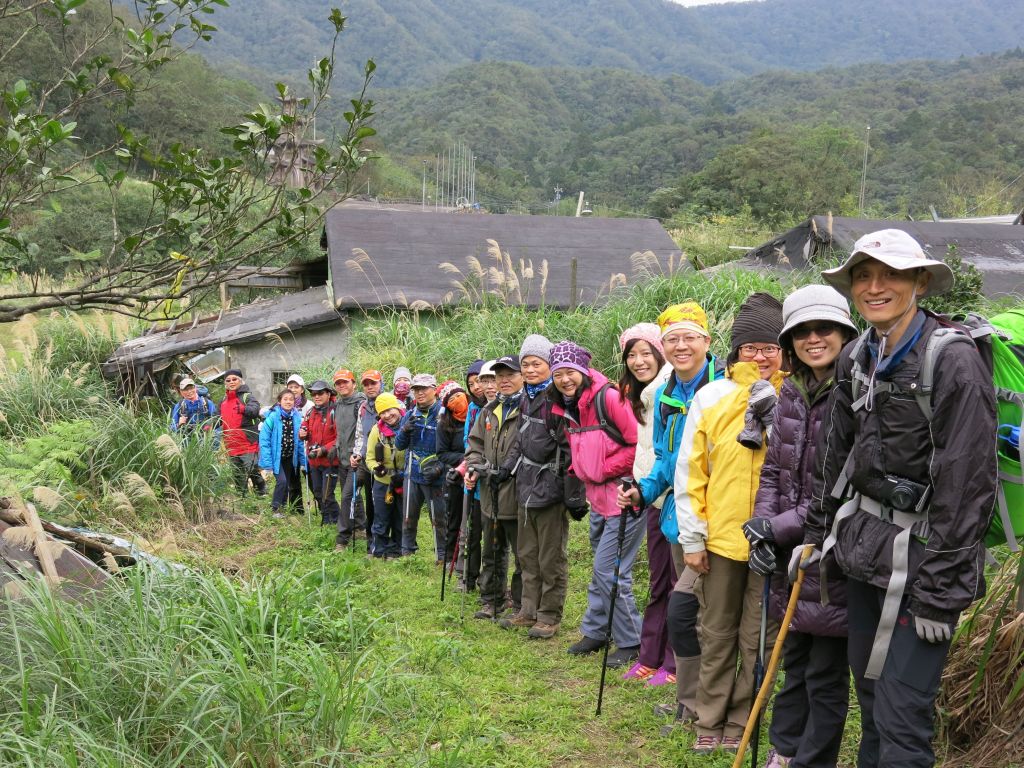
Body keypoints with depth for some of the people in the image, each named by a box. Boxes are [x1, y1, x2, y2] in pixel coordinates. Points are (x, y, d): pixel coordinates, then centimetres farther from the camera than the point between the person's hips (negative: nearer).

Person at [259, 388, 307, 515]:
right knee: (282, 480, -18)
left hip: (290, 457, 5)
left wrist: (302, 460, 1)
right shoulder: (273, 416, -17)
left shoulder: (297, 417, -5)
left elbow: (300, 440, 2)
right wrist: (267, 462, -19)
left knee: (292, 483, 11)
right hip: (276, 456, -5)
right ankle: (275, 508, -1)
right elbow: (264, 439, -16)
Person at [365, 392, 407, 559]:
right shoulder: (377, 430, -8)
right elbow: (370, 457, -1)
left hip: (404, 483, -1)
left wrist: (405, 474, -17)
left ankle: (396, 551, 30)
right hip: (382, 483, 1)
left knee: (400, 521, 14)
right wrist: (376, 468, -23)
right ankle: (379, 551, 24)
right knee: (381, 520, 10)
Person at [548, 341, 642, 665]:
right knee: (601, 570, 19)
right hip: (598, 498, 8)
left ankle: (630, 642, 9)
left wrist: (606, 470, -15)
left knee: (609, 571, -6)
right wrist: (580, 472, 5)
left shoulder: (609, 398, -19)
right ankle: (595, 631, 33)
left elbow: (641, 443, -20)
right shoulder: (564, 408, 8)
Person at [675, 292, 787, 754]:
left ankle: (740, 722, 25)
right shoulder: (711, 398, 0)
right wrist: (692, 537, -1)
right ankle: (710, 721, 25)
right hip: (720, 537, 1)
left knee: (757, 638, 10)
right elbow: (689, 471, 1)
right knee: (717, 634, 12)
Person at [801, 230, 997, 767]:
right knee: (870, 698, 17)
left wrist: (939, 593, -17)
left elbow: (967, 484, -18)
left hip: (920, 558, -7)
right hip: (864, 544, 7)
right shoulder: (856, 359, 6)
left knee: (901, 720, -4)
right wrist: (818, 534, 16)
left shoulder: (954, 362, -16)